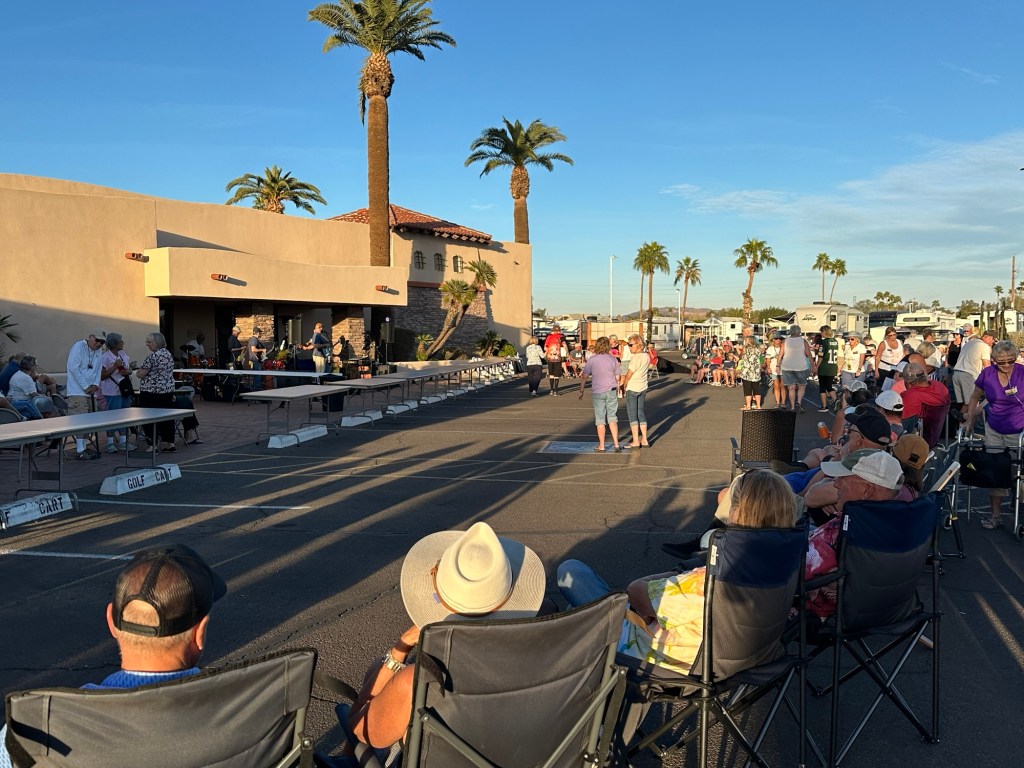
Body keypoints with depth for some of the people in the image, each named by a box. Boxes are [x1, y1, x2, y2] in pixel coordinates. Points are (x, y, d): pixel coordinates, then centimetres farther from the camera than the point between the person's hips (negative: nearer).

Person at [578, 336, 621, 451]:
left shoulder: (592, 360, -6)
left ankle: (601, 446, 11)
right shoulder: (613, 359, 0)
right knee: (612, 418, 10)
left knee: (600, 420, 6)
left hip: (597, 393, -2)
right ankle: (616, 444, 4)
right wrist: (617, 390, 19)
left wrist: (581, 391, 8)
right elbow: (617, 378, 5)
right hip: (611, 391, 2)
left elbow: (584, 377, -3)